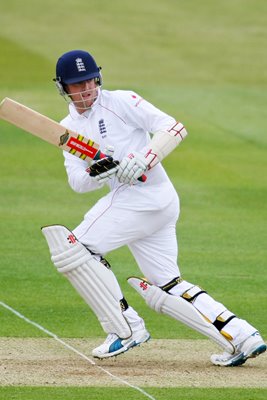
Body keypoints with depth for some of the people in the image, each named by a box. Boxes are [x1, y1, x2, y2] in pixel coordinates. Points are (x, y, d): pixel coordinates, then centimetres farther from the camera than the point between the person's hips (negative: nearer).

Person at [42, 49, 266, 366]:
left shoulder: (121, 102, -3)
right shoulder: (69, 127, 17)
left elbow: (174, 128, -11)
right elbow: (76, 182, 5)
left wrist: (143, 161, -25)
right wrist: (95, 173, -17)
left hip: (141, 194, -8)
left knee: (73, 247, -11)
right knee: (166, 287, 7)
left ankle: (125, 329, -9)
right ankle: (241, 337, 2)